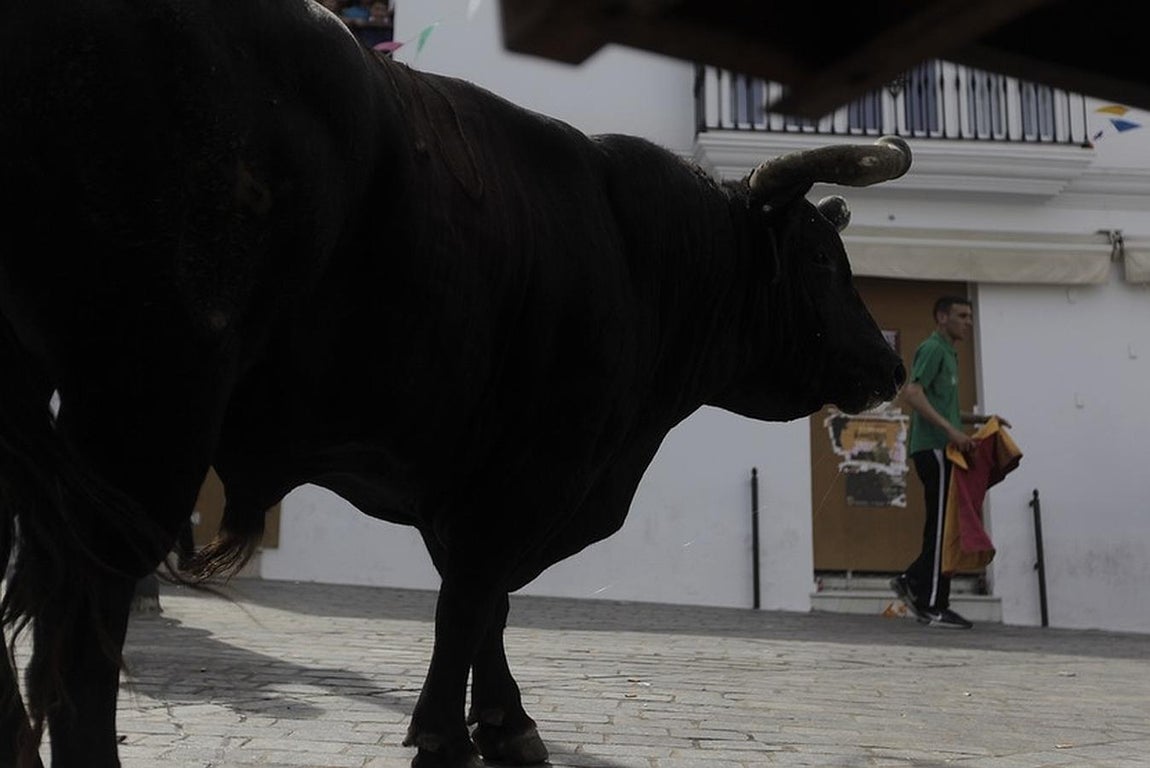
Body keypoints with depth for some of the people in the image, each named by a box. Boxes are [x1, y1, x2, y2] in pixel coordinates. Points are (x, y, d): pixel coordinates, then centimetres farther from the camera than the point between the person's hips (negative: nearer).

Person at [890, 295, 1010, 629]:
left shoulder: (947, 353, 22)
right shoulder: (932, 349, -8)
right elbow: (912, 393, -22)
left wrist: (981, 420, 17)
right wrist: (951, 431, -27)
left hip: (942, 450, 10)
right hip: (934, 449, -10)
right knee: (941, 526, -7)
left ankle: (912, 581, 15)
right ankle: (933, 606, -3)